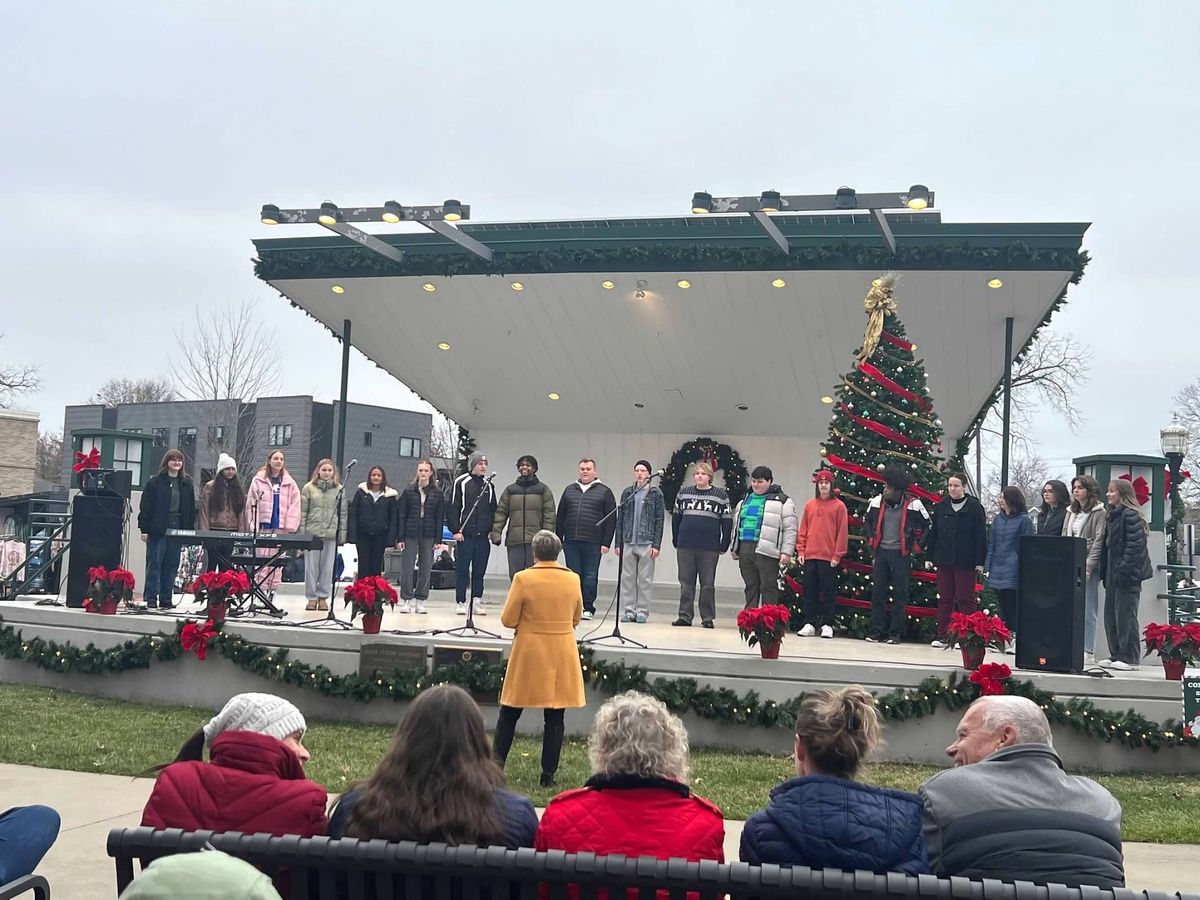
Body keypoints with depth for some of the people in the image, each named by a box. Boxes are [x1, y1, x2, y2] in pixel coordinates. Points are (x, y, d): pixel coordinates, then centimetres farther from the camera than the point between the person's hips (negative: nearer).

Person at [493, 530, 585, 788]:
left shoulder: (523, 579, -12)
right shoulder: (573, 580, -2)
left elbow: (508, 619, -8)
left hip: (529, 653, -2)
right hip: (561, 655, 2)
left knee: (509, 714, 11)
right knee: (554, 718, 6)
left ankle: (496, 767, 13)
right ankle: (548, 775, 7)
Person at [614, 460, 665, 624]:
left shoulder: (655, 493, 2)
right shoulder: (627, 493, 11)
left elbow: (659, 520, -1)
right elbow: (620, 519, 11)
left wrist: (656, 545, -8)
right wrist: (618, 543, 5)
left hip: (646, 543, -3)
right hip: (628, 541, 3)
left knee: (645, 579, 1)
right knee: (627, 578, 4)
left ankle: (642, 611, 7)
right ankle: (628, 610, 10)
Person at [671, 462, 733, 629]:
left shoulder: (721, 495, 2)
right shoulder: (683, 493, 10)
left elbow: (727, 521, 2)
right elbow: (676, 517, 13)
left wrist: (724, 545, -3)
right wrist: (676, 540, 8)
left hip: (709, 548, -2)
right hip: (685, 546, 2)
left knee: (708, 584, 3)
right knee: (686, 582, 5)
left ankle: (707, 617, 9)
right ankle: (685, 615, 11)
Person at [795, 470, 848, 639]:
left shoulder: (839, 506, -1)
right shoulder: (809, 505, 10)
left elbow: (842, 532, -3)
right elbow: (803, 530, 11)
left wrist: (837, 555, -8)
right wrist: (801, 551, 4)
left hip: (829, 558, -4)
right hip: (810, 557, 4)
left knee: (829, 592, 1)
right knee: (809, 591, 7)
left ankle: (827, 625, 7)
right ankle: (809, 623, 12)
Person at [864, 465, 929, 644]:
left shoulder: (913, 505, -10)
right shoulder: (876, 502, 1)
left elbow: (927, 525, 3)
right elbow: (869, 520, 20)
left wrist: (917, 545, -1)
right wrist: (871, 540, 12)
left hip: (901, 554, -3)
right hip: (881, 552, 3)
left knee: (900, 594, 1)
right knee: (878, 591, 4)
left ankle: (895, 633, 7)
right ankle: (876, 631, 10)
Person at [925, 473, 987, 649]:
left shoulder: (974, 507, -4)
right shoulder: (940, 506, 8)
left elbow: (981, 536, -5)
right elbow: (933, 533, 11)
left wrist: (980, 561, -9)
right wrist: (930, 557, 7)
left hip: (965, 561, -4)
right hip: (944, 560, 4)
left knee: (966, 599, 0)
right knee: (944, 598, 8)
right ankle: (942, 635, 13)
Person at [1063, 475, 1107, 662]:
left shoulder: (1100, 513, -4)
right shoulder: (1071, 512, 17)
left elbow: (1098, 541, -10)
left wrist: (1087, 567, -16)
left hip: (1088, 568, -6)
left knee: (1088, 610, -3)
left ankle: (1088, 651, 0)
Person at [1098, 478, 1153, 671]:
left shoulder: (1131, 516, -12)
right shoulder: (1112, 516, 17)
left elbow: (1135, 546, -19)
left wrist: (1125, 569, -22)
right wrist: (1105, 572, 15)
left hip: (1127, 576, -10)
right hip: (1113, 575, 10)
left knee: (1125, 617, -6)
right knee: (1111, 616, 12)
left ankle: (1129, 659, 0)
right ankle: (1116, 656, 19)